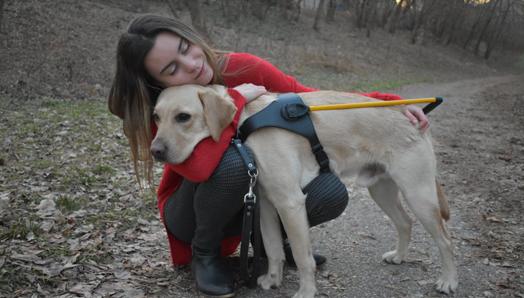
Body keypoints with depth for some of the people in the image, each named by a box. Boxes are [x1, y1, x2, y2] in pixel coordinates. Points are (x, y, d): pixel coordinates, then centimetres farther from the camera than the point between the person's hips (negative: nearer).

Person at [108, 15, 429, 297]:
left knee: (331, 197, -21)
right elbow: (200, 166, -44)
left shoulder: (243, 69, -17)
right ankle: (204, 251, -7)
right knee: (231, 161, -37)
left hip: (246, 197, 3)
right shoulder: (157, 112, -25)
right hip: (192, 209, -3)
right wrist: (235, 98, -35)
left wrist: (389, 104, -17)